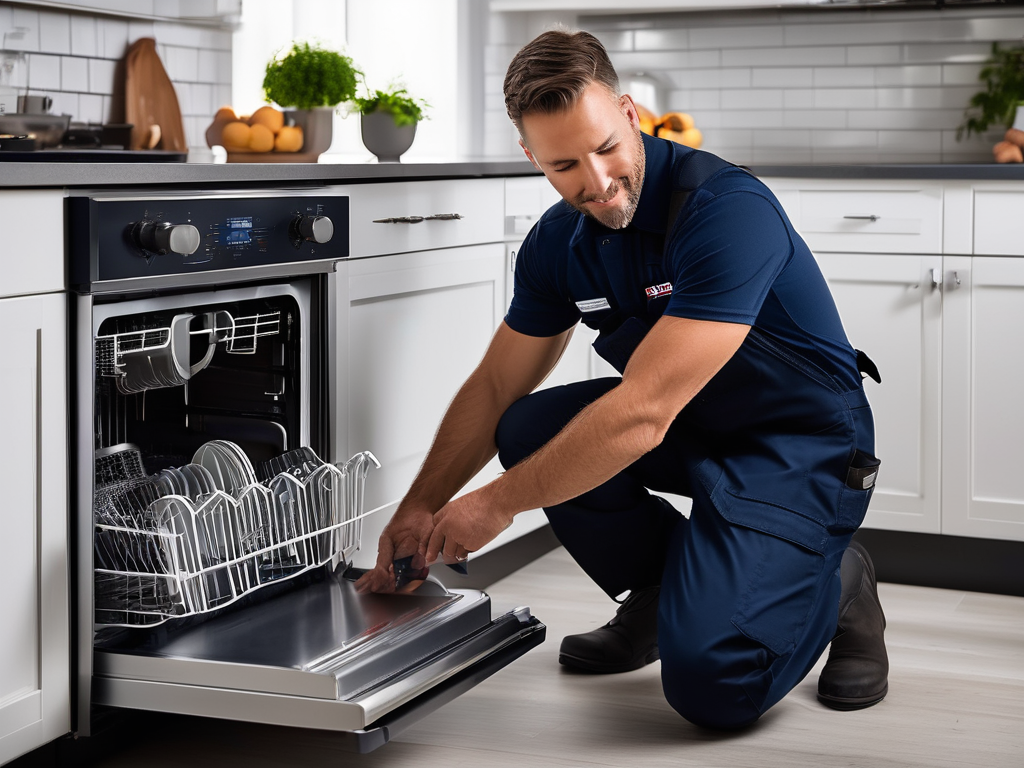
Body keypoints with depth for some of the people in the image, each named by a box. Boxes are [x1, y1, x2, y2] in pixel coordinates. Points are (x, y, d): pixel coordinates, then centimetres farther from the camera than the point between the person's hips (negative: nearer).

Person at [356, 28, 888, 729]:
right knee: (529, 430, -13)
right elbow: (494, 387, 8)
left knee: (710, 682, -24)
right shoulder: (559, 243, -4)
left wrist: (499, 502, -23)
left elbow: (643, 411, -31)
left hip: (802, 443, -8)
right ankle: (663, 591, 9)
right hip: (694, 435, 8)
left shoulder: (728, 210, -28)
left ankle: (833, 582, 8)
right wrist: (421, 510, 0)